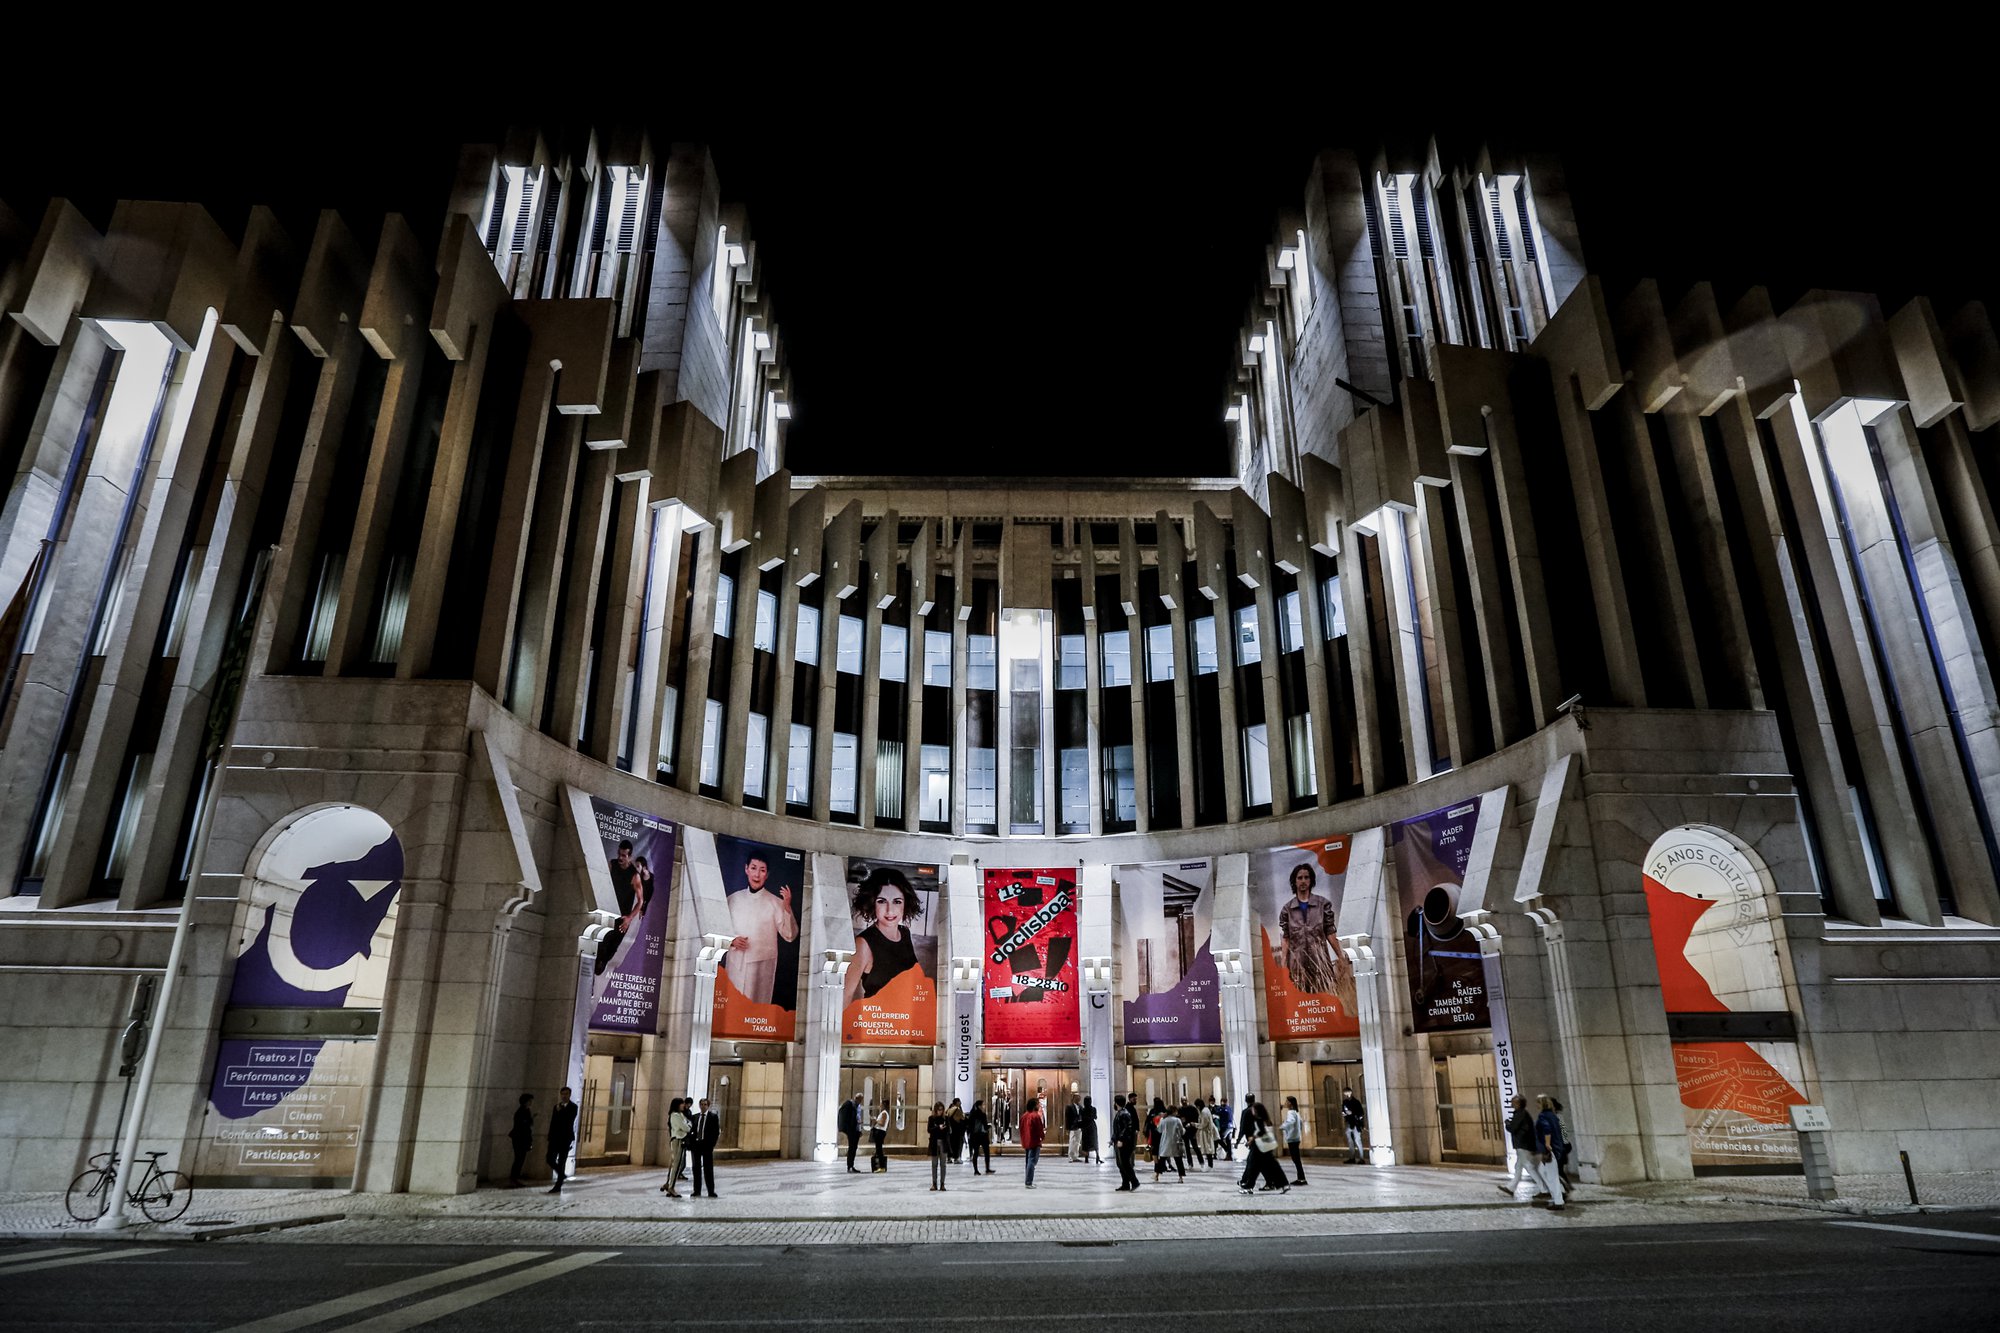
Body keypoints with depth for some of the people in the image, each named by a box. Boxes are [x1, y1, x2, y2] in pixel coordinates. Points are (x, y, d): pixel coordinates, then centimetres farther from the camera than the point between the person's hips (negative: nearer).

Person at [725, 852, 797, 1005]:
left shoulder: (775, 902, -3)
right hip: (735, 964, 3)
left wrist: (787, 906, -19)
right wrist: (732, 941, -5)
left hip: (762, 965, -3)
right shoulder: (733, 899, 7)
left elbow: (789, 935, -8)